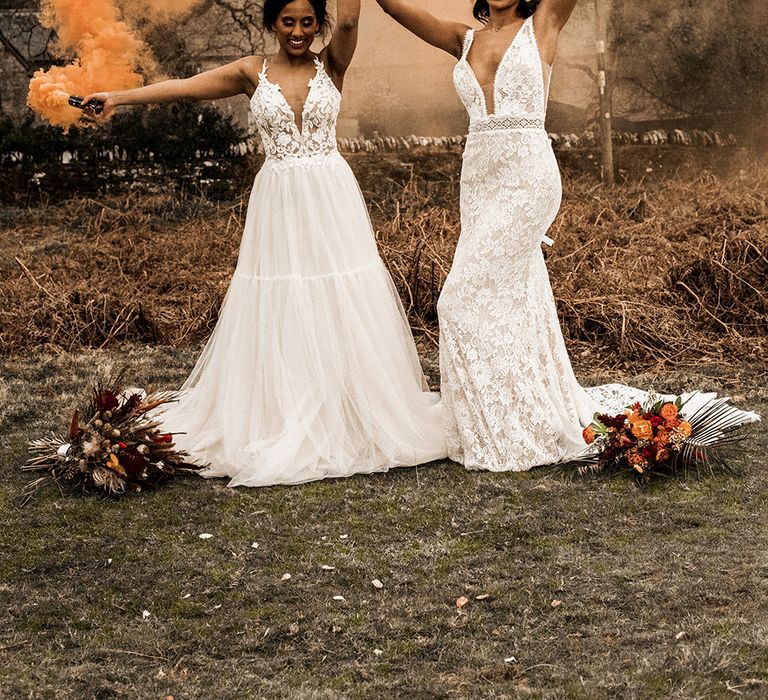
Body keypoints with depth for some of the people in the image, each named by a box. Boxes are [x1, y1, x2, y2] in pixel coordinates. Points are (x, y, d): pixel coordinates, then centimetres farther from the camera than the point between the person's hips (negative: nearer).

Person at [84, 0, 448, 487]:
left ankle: (353, 417, 12)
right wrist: (119, 98, -6)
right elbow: (187, 86, 0)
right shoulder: (254, 73, 5)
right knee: (279, 317, 2)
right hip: (278, 205, 1)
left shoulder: (332, 65, 3)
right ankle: (281, 421, 11)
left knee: (342, 310, 2)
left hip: (332, 201, -1)